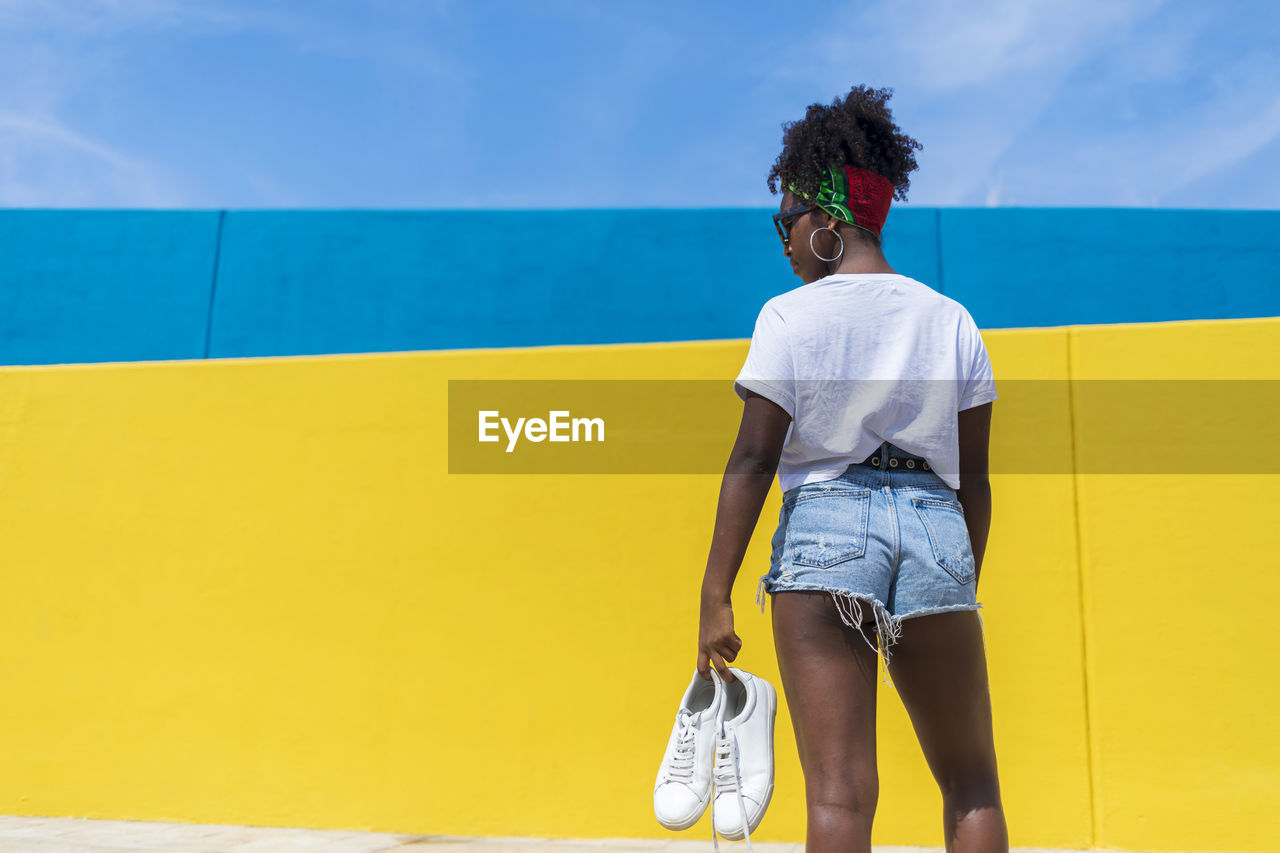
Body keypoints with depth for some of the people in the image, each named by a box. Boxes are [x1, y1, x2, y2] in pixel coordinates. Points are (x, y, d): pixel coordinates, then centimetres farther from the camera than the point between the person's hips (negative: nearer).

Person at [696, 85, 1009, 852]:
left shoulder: (791, 315, 0)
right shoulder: (952, 319, 12)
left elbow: (753, 460, -7)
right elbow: (974, 478, 11)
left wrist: (716, 598, -5)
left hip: (824, 527, -3)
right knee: (973, 788, 18)